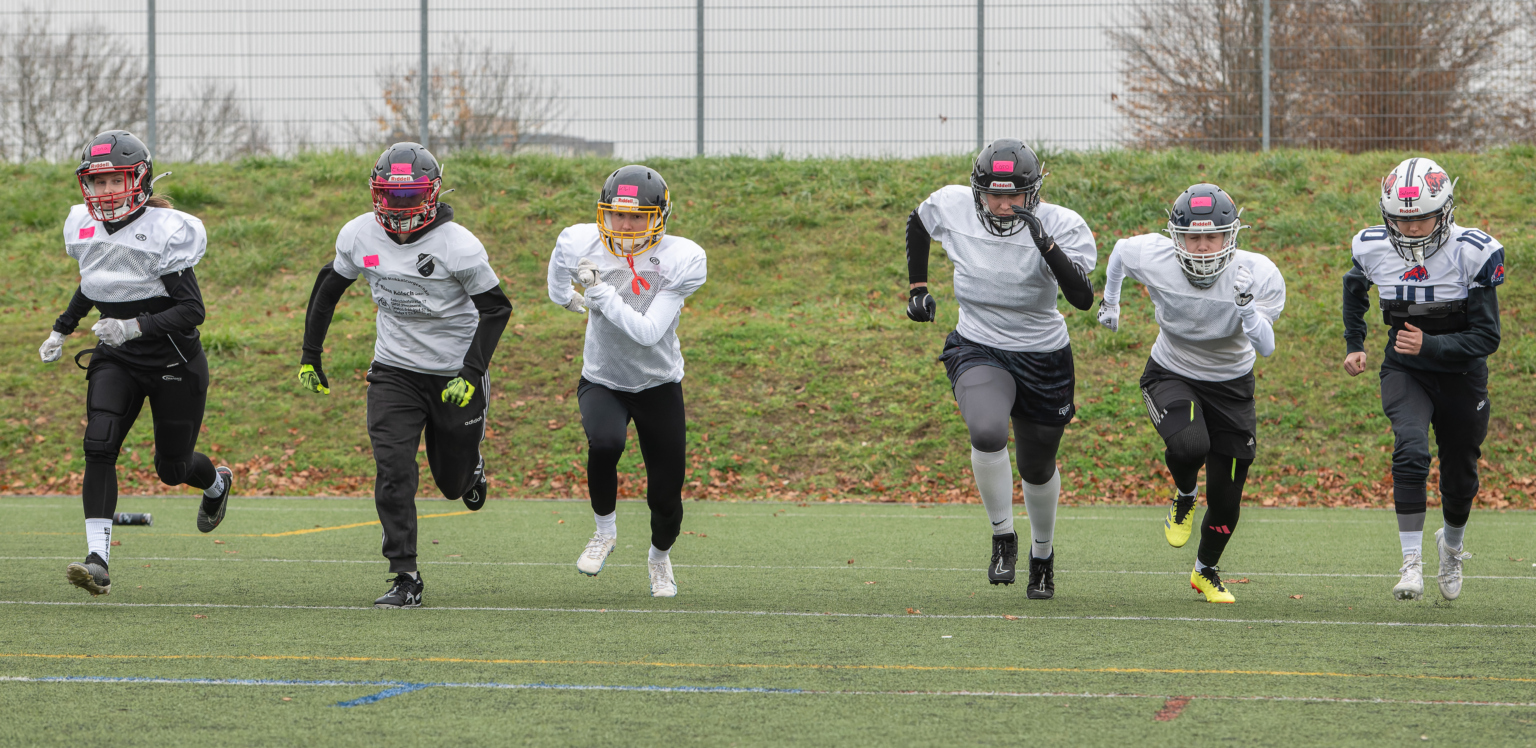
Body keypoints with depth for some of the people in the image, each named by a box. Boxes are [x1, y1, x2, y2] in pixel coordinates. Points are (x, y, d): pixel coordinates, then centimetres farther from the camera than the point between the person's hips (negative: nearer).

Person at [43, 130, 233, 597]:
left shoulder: (165, 232, -20)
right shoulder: (84, 227, 0)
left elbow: (193, 310, -21)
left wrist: (137, 327, -33)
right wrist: (62, 330, 17)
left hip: (174, 364, -4)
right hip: (116, 361, 4)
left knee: (172, 467, 8)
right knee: (99, 445, -19)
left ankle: (216, 482, 47)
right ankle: (98, 561, -25)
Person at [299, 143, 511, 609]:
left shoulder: (457, 246, -18)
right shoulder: (359, 236, -7)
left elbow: (496, 308, -10)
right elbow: (329, 287, 11)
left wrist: (472, 375, -19)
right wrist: (310, 356, 11)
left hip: (455, 373, -2)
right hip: (394, 372, 2)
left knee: (453, 482, 11)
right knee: (393, 472, -15)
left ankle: (470, 464, 49)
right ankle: (406, 579, -12)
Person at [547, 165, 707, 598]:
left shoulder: (681, 261, -20)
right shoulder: (582, 244, -15)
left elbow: (648, 332, -28)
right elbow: (563, 254, 14)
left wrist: (600, 291, -32)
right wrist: (564, 296, 27)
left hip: (659, 384, 0)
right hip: (602, 382, 0)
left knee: (665, 497, 2)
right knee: (605, 443, -33)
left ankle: (660, 557, 37)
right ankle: (605, 531, -6)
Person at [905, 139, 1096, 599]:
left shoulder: (1061, 227, -20)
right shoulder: (951, 207, -13)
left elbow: (1082, 298, -32)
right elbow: (917, 223, 12)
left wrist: (1048, 246, -43)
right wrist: (917, 289, 10)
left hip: (1044, 358, 0)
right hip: (978, 351, 0)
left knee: (1038, 468, 14)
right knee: (987, 432, -31)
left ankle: (1042, 553, 45)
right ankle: (1002, 538, -9)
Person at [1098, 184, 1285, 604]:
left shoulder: (1257, 276, -23)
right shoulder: (1154, 259, -22)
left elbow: (1266, 348, -22)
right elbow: (1119, 250, 2)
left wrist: (1248, 307, -41)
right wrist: (1109, 301, 19)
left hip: (1230, 384, 1)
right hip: (1171, 376, -1)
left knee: (1225, 501, 2)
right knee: (1189, 444, -34)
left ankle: (1206, 571, 33)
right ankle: (1184, 497, 2)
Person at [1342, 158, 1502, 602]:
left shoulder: (1473, 254, -22)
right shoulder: (1374, 249, -12)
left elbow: (1486, 337, -19)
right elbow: (1355, 287, 16)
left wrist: (1428, 346, -30)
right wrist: (1353, 344, 12)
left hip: (1461, 376, 0)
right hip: (1404, 370, 0)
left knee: (1459, 480, 12)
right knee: (1411, 453, -27)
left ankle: (1452, 545, 45)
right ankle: (1411, 564, -23)